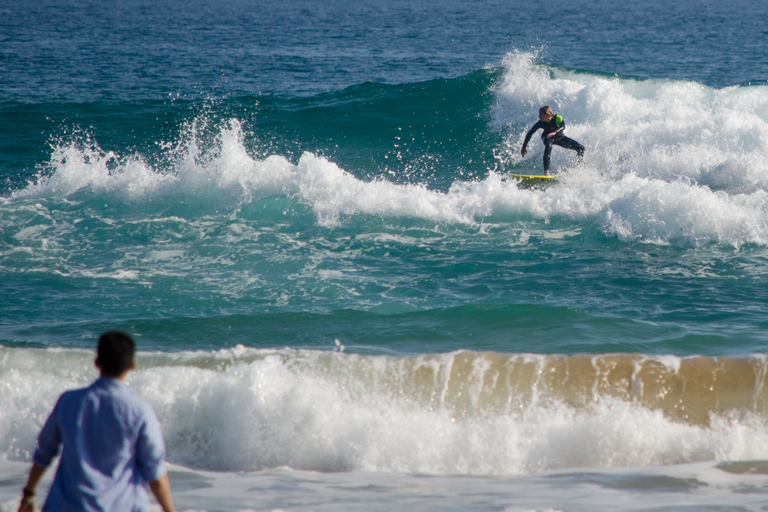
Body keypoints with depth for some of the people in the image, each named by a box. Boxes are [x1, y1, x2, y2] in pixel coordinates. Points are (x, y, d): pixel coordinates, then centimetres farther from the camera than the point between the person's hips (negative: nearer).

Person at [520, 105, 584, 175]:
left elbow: (563, 127, -47)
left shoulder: (558, 118, -30)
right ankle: (546, 172, -44)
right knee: (548, 145, -39)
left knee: (580, 148, -9)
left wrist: (555, 132, -66)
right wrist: (524, 147, -20)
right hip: (547, 138, -2)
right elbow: (530, 133, -19)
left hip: (559, 137, 2)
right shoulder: (541, 123, -27)